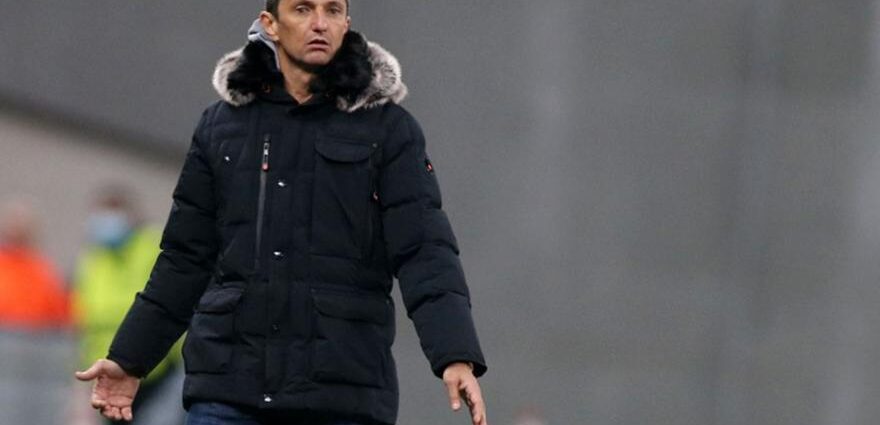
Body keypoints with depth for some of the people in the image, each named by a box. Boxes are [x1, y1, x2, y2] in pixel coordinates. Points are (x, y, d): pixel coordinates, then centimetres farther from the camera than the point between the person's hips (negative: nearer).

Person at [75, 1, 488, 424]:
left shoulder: (387, 127, 3)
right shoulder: (221, 124, 11)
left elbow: (424, 251, -5)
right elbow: (186, 258, 17)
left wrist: (456, 356, -18)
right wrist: (128, 358, 15)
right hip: (229, 387, 2)